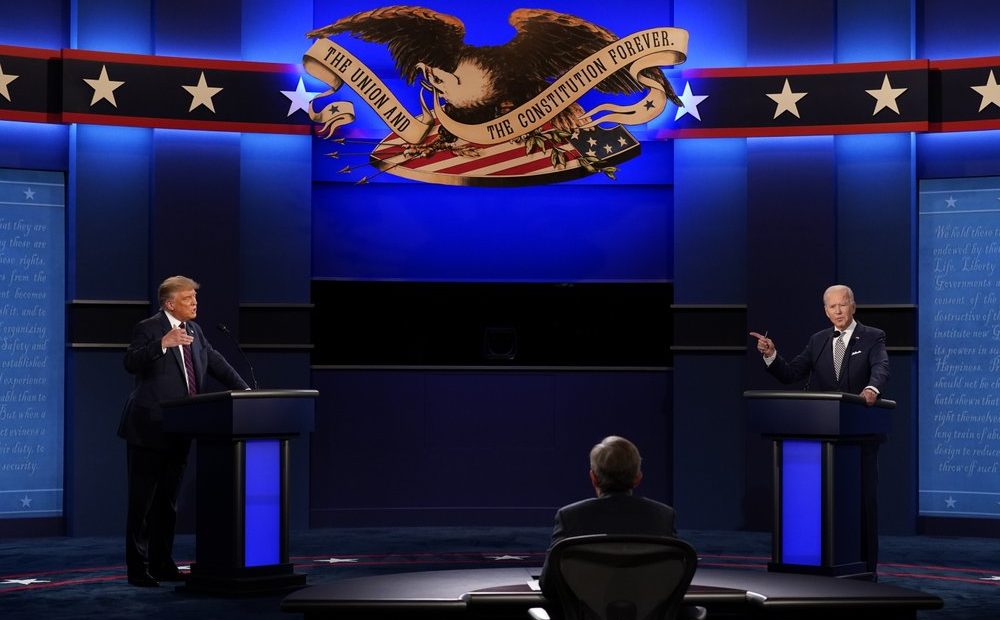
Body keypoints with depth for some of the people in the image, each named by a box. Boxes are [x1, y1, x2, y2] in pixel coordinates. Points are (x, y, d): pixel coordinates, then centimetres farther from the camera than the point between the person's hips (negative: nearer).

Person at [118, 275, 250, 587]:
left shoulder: (194, 330, 14)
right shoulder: (148, 328, -9)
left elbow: (215, 361, 20)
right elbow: (131, 363, -22)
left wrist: (244, 390, 10)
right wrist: (163, 343, -35)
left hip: (178, 432, 8)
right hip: (150, 430, -8)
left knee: (167, 502, 14)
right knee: (142, 501, -2)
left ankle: (162, 564, 22)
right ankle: (137, 569, 2)